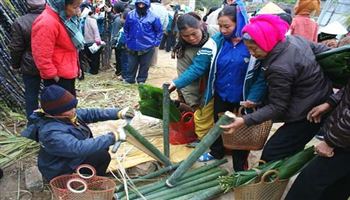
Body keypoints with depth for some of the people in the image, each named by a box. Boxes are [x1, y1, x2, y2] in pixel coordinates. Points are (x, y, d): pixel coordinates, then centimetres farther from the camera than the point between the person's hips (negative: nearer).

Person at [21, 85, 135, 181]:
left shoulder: (65, 115, -8)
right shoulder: (52, 133, -36)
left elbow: (90, 114, -3)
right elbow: (79, 148, -43)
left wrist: (118, 113, -12)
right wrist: (113, 137, -43)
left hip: (74, 155, 9)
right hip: (62, 172, -9)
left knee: (103, 146, 5)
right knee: (103, 156, -15)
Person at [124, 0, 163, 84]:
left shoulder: (153, 17, -10)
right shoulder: (130, 15, -4)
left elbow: (159, 31, 2)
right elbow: (126, 28, 12)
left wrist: (155, 42, -2)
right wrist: (127, 40, 10)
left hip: (147, 47, -1)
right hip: (133, 46, 2)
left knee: (144, 66, 11)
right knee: (132, 65, 12)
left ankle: (141, 81, 27)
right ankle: (129, 80, 28)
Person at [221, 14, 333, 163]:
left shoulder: (280, 69, -31)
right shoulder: (295, 39, -4)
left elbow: (277, 107, -24)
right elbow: (321, 51, 10)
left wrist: (245, 121, -27)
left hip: (309, 115, -10)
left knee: (271, 155, -5)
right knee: (290, 153, 23)